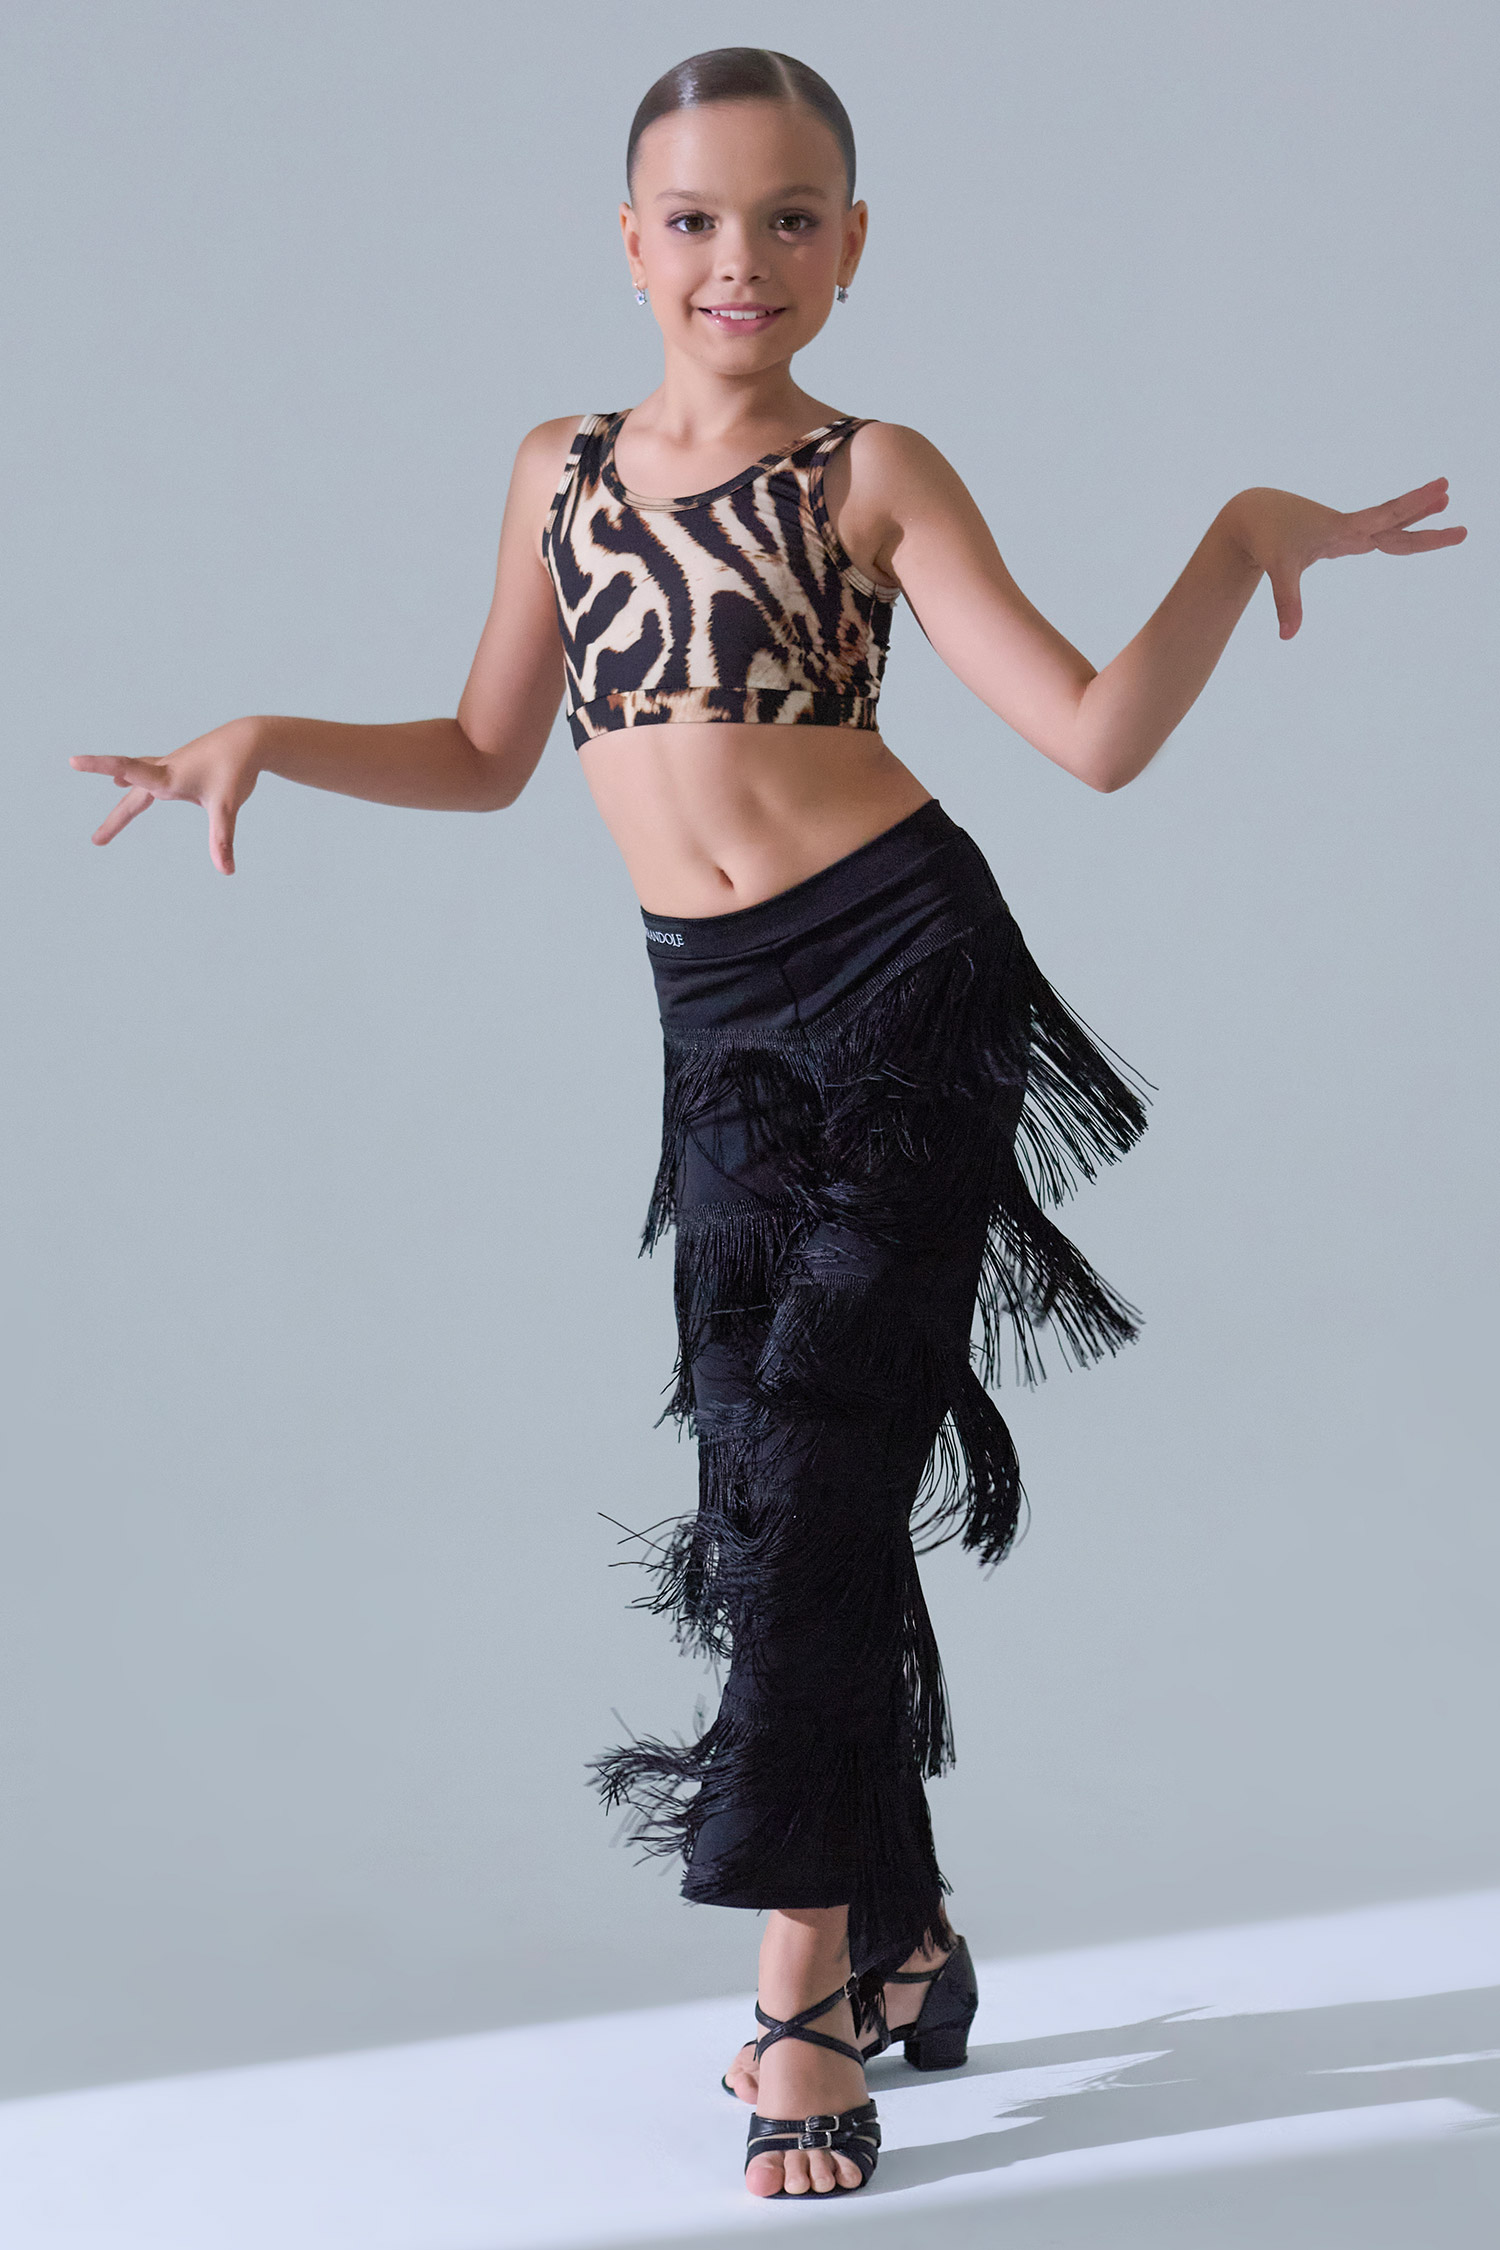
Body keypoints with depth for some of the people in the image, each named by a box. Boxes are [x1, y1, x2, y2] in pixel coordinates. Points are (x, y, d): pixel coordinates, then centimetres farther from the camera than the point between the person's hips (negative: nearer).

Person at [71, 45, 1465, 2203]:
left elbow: (1098, 730, -6)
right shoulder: (561, 469, 13)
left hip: (901, 973, -4)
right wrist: (266, 742, 11)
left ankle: (811, 2001, 2)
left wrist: (1243, 539, -18)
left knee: (811, 1480, -7)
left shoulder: (874, 473, 0)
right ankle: (899, 1934, 25)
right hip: (718, 1030, 4)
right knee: (776, 1494, 6)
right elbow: (488, 755, 21)